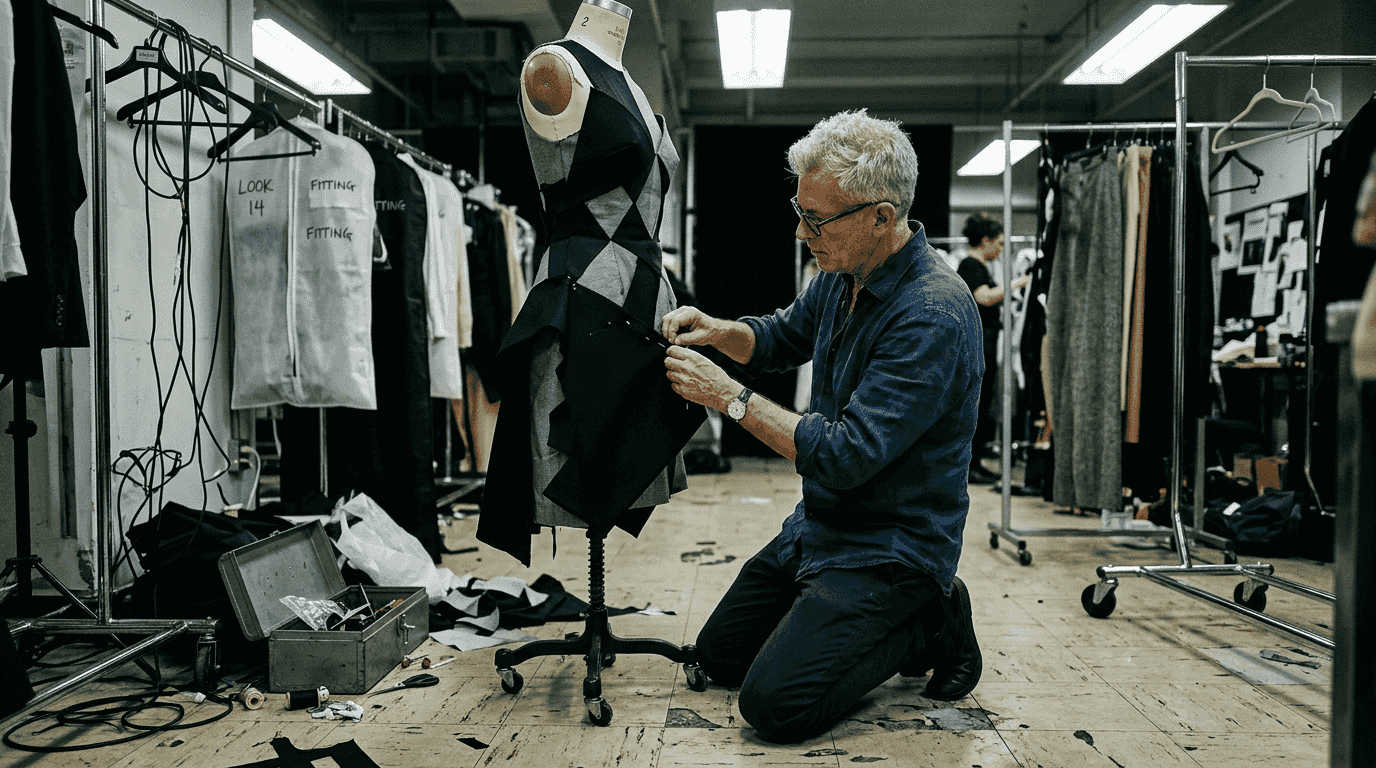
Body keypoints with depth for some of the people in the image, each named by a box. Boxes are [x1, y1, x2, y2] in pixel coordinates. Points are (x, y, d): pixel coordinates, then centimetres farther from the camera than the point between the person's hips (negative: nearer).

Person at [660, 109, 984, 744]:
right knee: (718, 656, 15)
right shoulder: (844, 276, 0)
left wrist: (730, 397, -23)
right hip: (818, 525, 9)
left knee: (775, 704, -18)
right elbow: (782, 339, 19)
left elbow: (846, 458, -30)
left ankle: (928, 627, 4)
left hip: (892, 545, -9)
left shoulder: (933, 315, -28)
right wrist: (717, 331, -4)